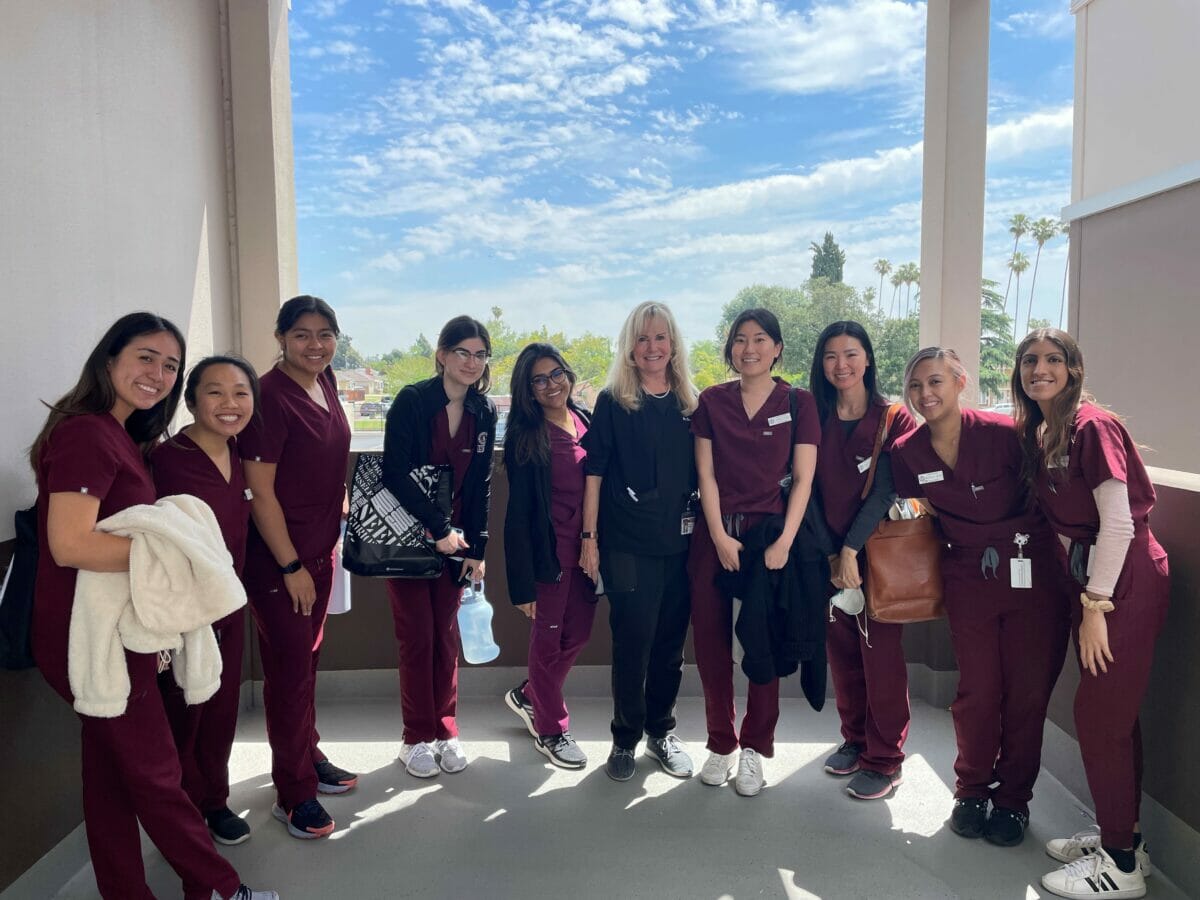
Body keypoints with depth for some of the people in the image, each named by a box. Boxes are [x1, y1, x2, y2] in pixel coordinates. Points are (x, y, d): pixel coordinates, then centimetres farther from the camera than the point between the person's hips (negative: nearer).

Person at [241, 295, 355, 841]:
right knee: (289, 671, 3)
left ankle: (309, 756, 37)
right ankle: (294, 794, 18)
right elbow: (260, 491, -20)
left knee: (307, 659, 20)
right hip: (279, 557, -8)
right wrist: (291, 566, -17)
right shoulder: (270, 396, -20)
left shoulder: (324, 382, 4)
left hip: (320, 547, 8)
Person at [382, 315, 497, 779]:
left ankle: (445, 732, 23)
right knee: (417, 637, 3)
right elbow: (396, 474, -18)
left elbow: (481, 485, 4)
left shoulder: (484, 412, 2)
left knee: (446, 636, 10)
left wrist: (476, 548, 0)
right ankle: (417, 738, 17)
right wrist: (439, 527, -20)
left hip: (456, 539, 4)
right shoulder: (411, 401, -12)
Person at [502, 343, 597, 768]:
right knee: (548, 640, 10)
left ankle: (528, 697, 41)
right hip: (550, 553, -6)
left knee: (578, 634, 16)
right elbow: (518, 514, -11)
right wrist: (523, 584, -13)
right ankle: (551, 730, 30)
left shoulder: (587, 422, 5)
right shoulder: (526, 439, -11)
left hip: (587, 550, 6)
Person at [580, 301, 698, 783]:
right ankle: (625, 738, 22)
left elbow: (700, 472, 13)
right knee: (632, 644, 2)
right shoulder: (613, 402, -2)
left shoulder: (688, 404, 8)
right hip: (627, 544, -3)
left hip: (679, 543, 4)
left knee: (671, 643, 12)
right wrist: (589, 537, -8)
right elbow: (594, 473, -4)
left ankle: (661, 731, 30)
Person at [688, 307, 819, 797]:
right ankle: (720, 743, 22)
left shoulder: (798, 402, 2)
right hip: (716, 534, 2)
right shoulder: (711, 401, 6)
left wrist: (784, 542, -11)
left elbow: (803, 479, -2)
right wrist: (719, 537, -9)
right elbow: (706, 474, 1)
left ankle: (754, 748, 20)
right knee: (711, 642, 4)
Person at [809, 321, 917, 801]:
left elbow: (885, 488, -12)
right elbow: (811, 490, 2)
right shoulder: (815, 418, 5)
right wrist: (828, 552, -6)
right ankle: (854, 740, 29)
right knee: (842, 651, 11)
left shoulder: (894, 419, -4)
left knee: (880, 654, 0)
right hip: (830, 553, 4)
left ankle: (884, 760, 12)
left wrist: (852, 549, -17)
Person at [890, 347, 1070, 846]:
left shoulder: (1003, 432, -13)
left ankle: (1013, 799, 24)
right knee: (977, 690, 7)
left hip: (1032, 574, -2)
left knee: (1027, 690, 6)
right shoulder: (907, 452, -1)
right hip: (968, 577, 2)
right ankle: (972, 790, 27)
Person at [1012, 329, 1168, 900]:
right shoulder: (1037, 433, 9)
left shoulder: (1092, 427, -15)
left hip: (1126, 579, -8)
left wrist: (1095, 606, -16)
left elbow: (1118, 522, -19)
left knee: (1099, 715, -2)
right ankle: (1121, 835, 30)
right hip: (1088, 573, 8)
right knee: (1111, 715, 16)